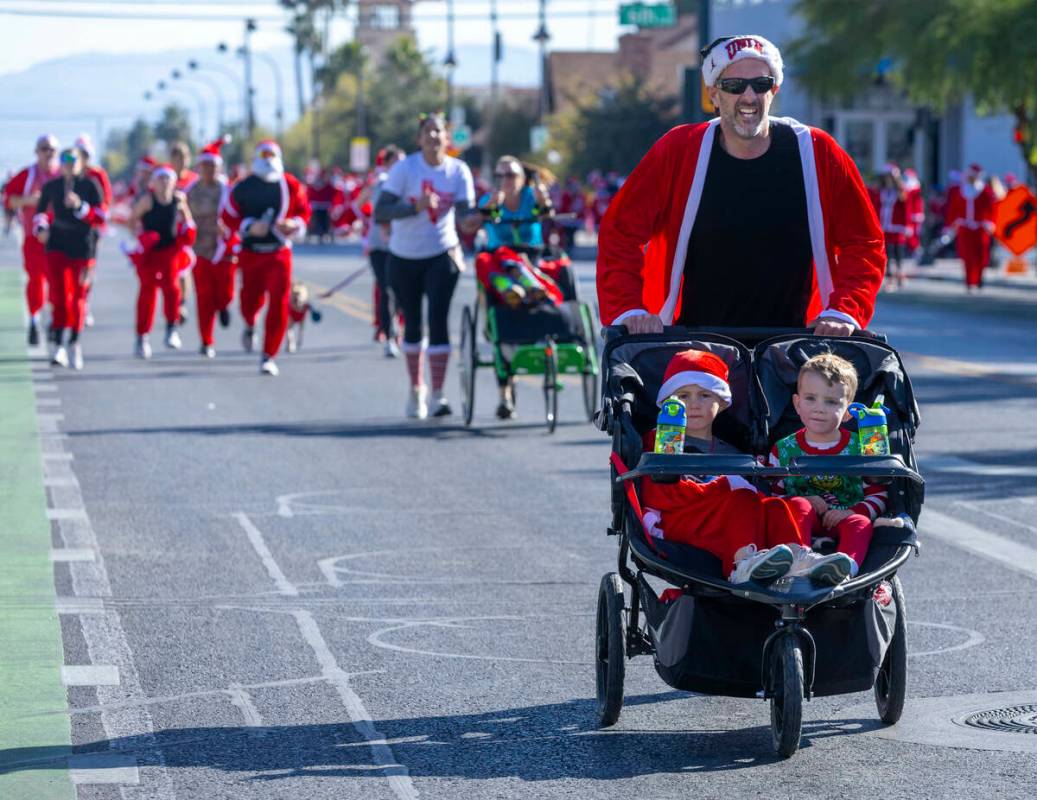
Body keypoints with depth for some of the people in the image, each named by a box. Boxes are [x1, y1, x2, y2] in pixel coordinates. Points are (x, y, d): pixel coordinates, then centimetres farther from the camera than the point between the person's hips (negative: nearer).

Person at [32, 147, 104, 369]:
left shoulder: (90, 186, -1)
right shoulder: (51, 187, 4)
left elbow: (100, 218, -8)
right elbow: (40, 211, 19)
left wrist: (80, 206, -22)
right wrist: (40, 228, 1)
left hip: (83, 248, 0)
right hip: (58, 246, 0)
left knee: (78, 297, 8)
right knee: (60, 295, -13)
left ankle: (75, 344, 25)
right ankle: (58, 347, -13)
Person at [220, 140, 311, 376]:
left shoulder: (291, 185, 0)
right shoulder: (243, 188, -4)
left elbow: (304, 212, 9)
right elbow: (228, 217, 0)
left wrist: (295, 225, -12)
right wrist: (249, 227, -16)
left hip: (279, 252, 0)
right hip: (251, 252, 0)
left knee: (279, 302, -10)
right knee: (251, 299, 5)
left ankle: (269, 356, -2)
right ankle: (250, 326, 45)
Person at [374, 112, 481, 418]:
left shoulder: (459, 171, -7)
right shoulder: (405, 168, -13)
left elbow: (464, 211, -14)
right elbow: (380, 211, -20)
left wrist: (469, 221, -38)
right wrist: (416, 207, -35)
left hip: (442, 255, 0)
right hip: (404, 258, 0)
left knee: (438, 319, -15)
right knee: (412, 324, 10)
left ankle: (438, 396, -14)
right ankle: (416, 389, 30)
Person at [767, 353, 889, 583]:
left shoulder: (859, 448, 6)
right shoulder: (784, 450, 8)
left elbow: (879, 495, 4)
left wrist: (853, 511, -15)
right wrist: (803, 502, -13)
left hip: (842, 523, -1)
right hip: (802, 522, 1)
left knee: (860, 523, -32)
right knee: (798, 505, -30)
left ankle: (846, 566, -61)